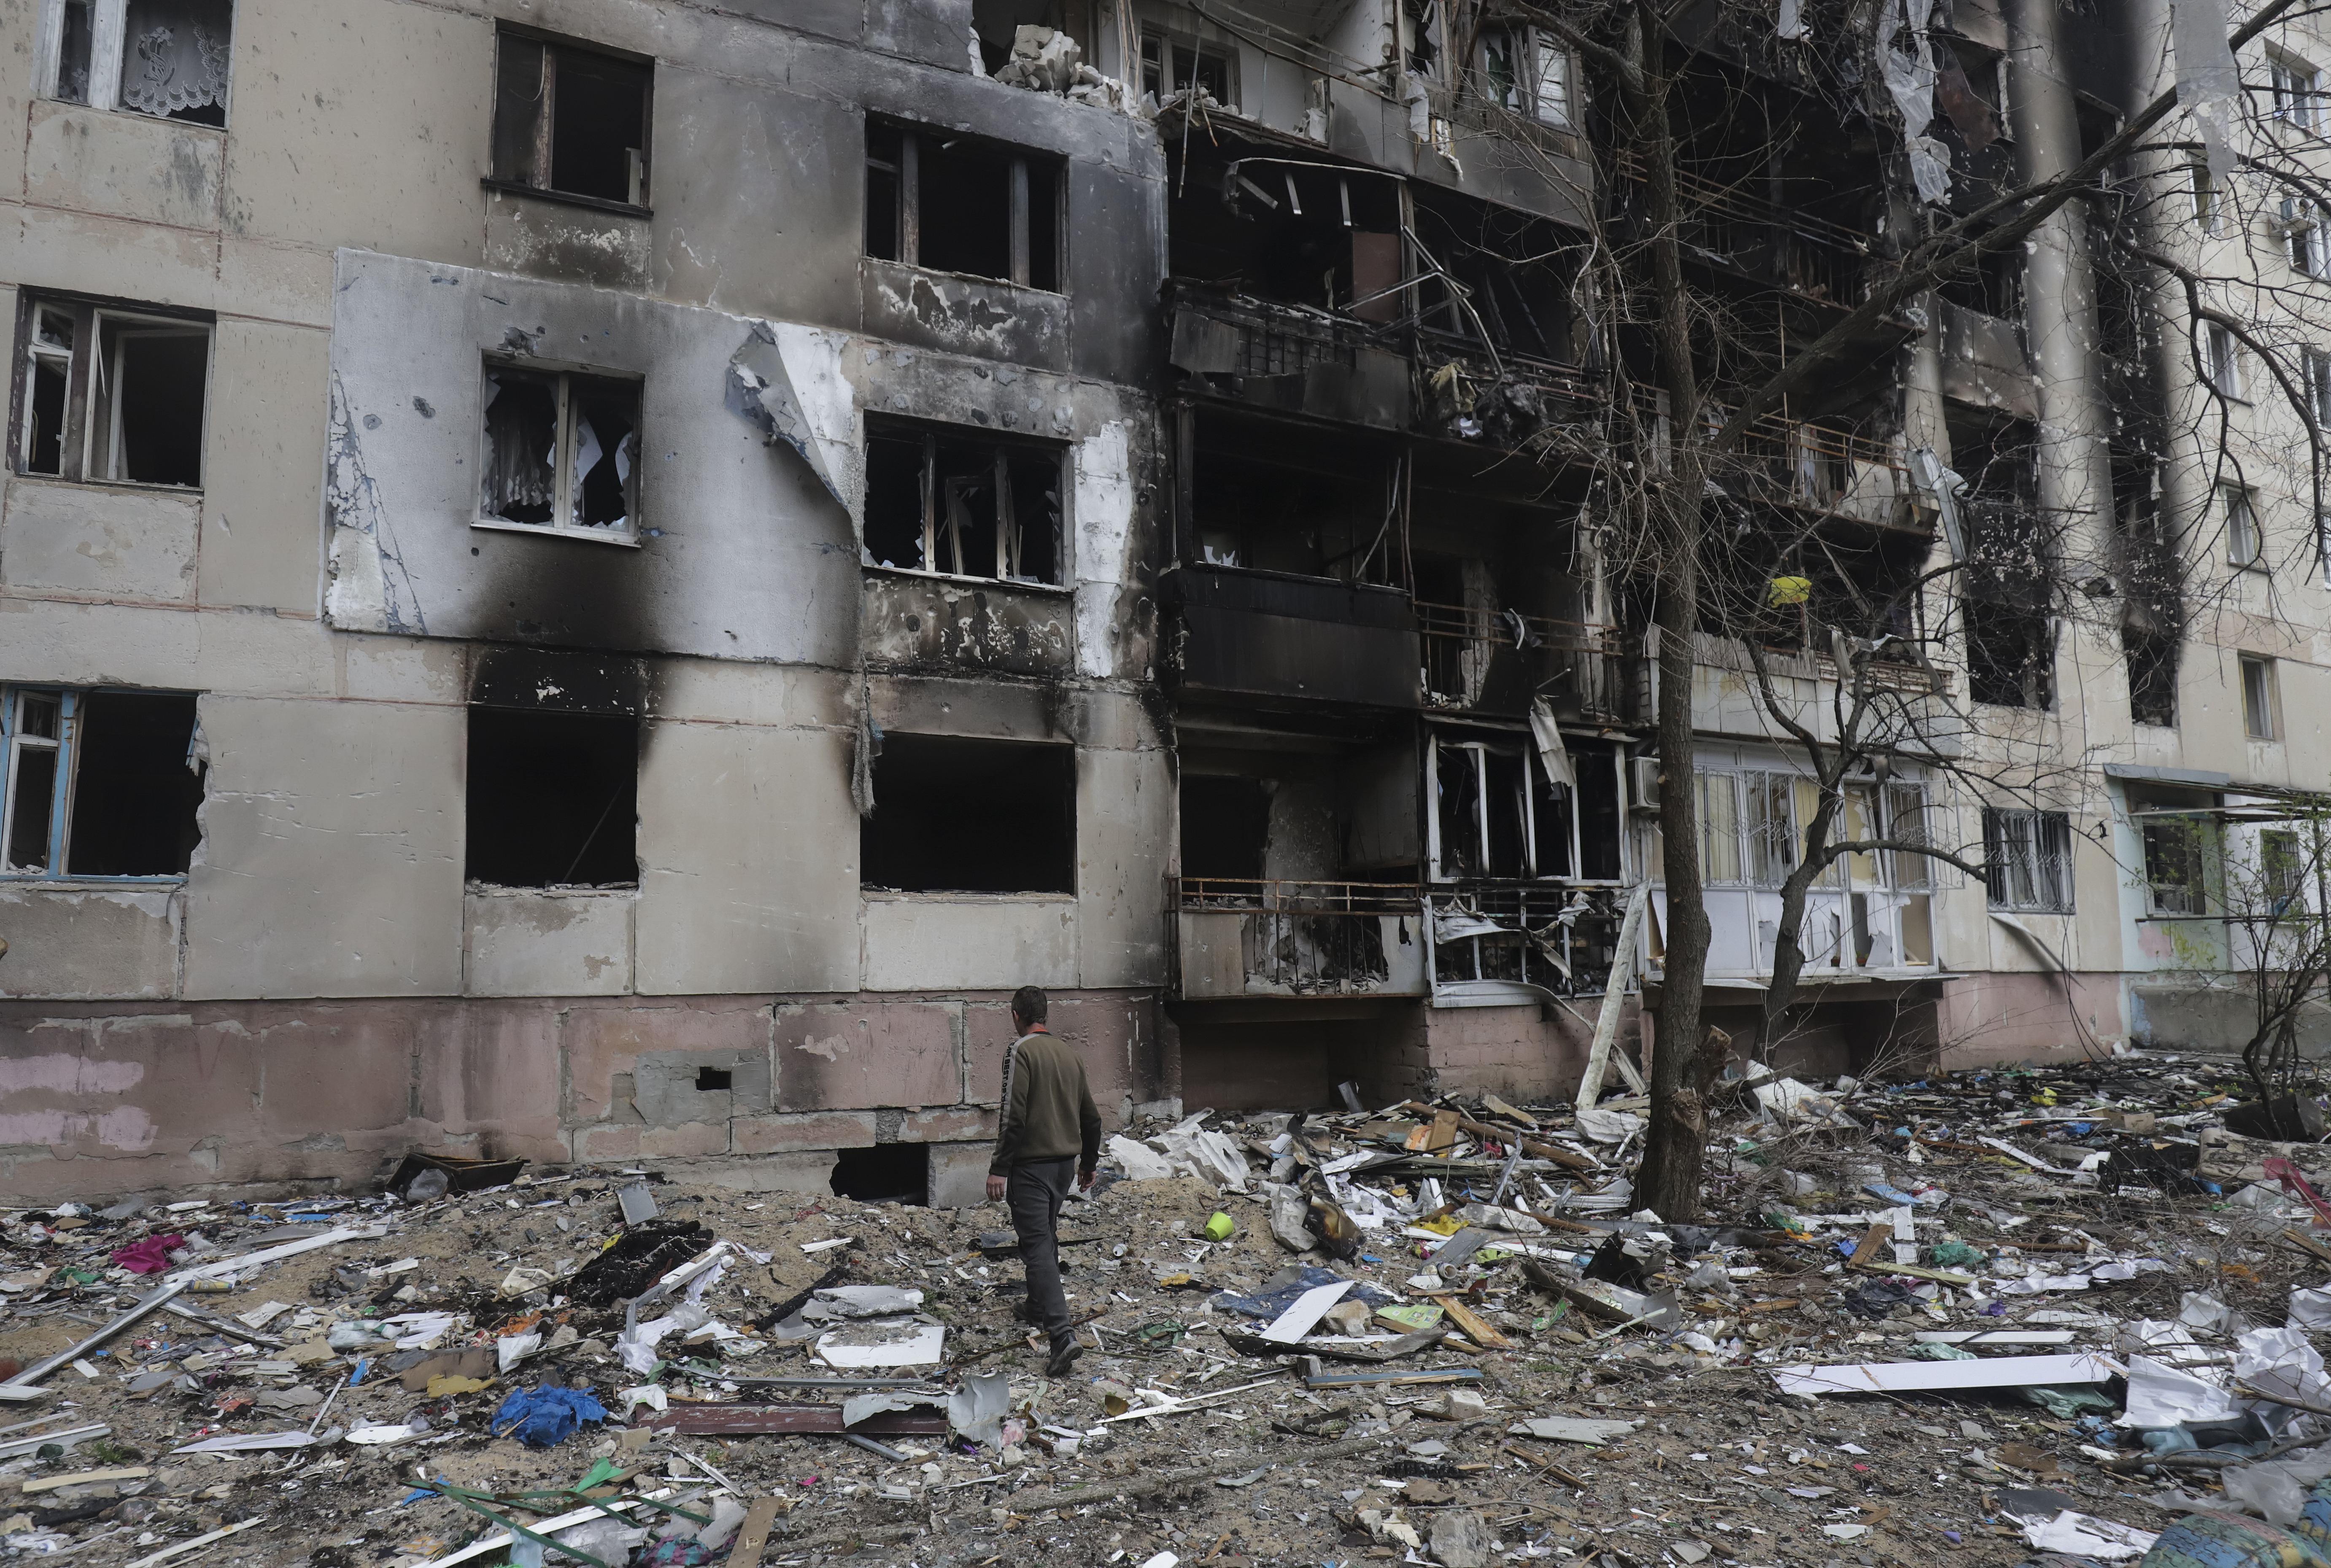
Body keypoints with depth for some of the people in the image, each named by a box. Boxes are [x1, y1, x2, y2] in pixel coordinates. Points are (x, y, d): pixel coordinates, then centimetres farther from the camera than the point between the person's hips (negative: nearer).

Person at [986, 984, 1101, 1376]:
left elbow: (1013, 1117, -20)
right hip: (1066, 1161, 8)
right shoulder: (1068, 1051, 10)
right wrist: (1088, 1163, 26)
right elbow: (1091, 1116, 16)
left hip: (1031, 1163, -7)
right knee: (1046, 1237, 24)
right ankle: (1039, 1308, 40)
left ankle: (1062, 1334, -20)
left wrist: (999, 1169, -16)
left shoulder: (1021, 1052, -12)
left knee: (1037, 1245, -9)